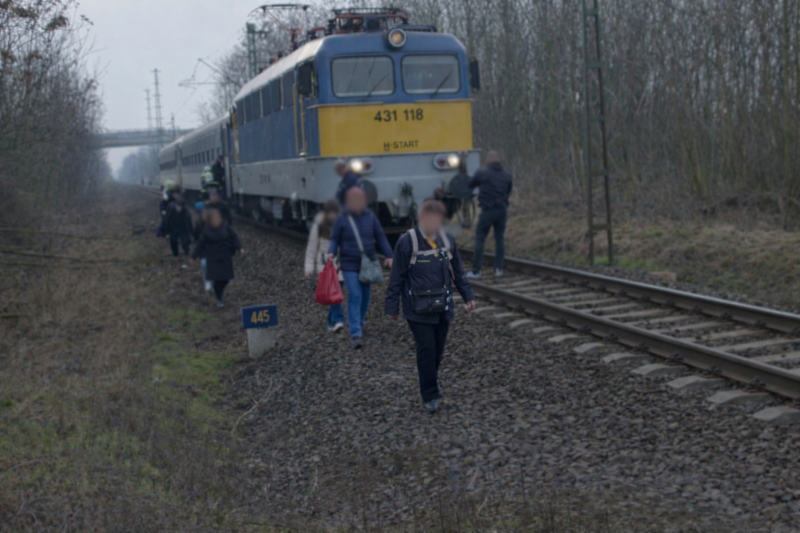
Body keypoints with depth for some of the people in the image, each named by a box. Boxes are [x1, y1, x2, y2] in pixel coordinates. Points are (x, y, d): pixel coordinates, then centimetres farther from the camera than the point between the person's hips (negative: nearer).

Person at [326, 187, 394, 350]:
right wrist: (331, 252, -19)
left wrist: (389, 255, -1)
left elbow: (380, 237, 5)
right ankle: (355, 334, -14)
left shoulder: (370, 217, 0)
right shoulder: (342, 219, -6)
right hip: (350, 265, -3)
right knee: (355, 296, -12)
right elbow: (335, 239, 0)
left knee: (365, 296, 13)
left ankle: (360, 324, 34)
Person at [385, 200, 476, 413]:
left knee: (438, 348, 12)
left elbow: (458, 272, 14)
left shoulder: (447, 241, 3)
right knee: (426, 349, -5)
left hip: (442, 307, 5)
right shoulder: (407, 242, -11)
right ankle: (430, 395, 7)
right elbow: (396, 278, -7)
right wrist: (392, 306, -5)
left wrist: (468, 295, 11)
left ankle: (429, 375, 41)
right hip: (418, 309, -5)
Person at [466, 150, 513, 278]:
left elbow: (470, 185, 6)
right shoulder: (507, 175, 6)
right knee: (500, 238, 14)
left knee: (480, 238, 1)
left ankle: (476, 271, -1)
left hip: (488, 210, -4)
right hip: (502, 209, 4)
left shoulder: (482, 173, -8)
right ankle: (499, 268, 15)